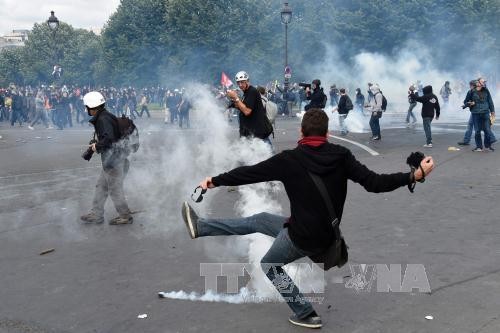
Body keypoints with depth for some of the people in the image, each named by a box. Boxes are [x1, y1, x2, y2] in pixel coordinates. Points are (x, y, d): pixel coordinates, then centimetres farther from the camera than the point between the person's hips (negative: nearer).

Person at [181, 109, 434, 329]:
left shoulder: (289, 159, -17)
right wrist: (415, 175, -4)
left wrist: (214, 181, 7)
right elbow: (374, 183, -14)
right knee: (259, 220, 18)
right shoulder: (341, 155, -9)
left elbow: (249, 173, -8)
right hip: (326, 233, 6)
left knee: (269, 265, 24)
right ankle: (201, 227, 29)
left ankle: (306, 314, 26)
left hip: (303, 237, -6)